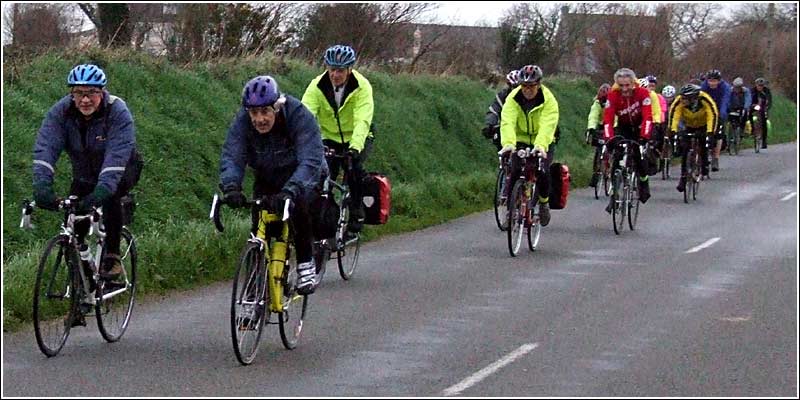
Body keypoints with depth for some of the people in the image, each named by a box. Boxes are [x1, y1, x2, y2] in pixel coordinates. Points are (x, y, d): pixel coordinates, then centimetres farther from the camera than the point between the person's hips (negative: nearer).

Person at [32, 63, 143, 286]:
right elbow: (45, 148, -33)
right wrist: (42, 185, -50)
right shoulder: (60, 112, -21)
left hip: (122, 169, -3)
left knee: (110, 196, -33)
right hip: (85, 173, 3)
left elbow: (116, 156, -42)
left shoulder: (118, 112, -30)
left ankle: (112, 257, -19)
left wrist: (102, 190, -57)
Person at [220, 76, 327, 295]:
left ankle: (305, 263, -17)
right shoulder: (242, 121, -21)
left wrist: (290, 192, -59)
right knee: (259, 225, -17)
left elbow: (310, 161, -43)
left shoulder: (300, 117, -32)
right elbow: (231, 157, -29)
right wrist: (231, 187, -50)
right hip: (267, 180, 3)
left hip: (304, 178, -3)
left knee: (298, 203, -33)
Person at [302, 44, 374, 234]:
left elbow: (362, 121, -33)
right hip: (329, 138, 2)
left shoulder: (362, 87, -22)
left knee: (354, 168, -28)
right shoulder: (317, 86, -16)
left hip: (357, 138, -2)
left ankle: (356, 214, -10)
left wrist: (355, 147, -50)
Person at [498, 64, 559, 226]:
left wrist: (541, 145, -52)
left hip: (542, 142, -1)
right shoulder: (513, 98, -15)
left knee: (543, 171, -22)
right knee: (515, 170, -21)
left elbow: (548, 125, -34)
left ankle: (544, 202, 6)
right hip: (520, 140, 1)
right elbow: (507, 122, -30)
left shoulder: (548, 100, -19)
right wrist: (508, 143, -49)